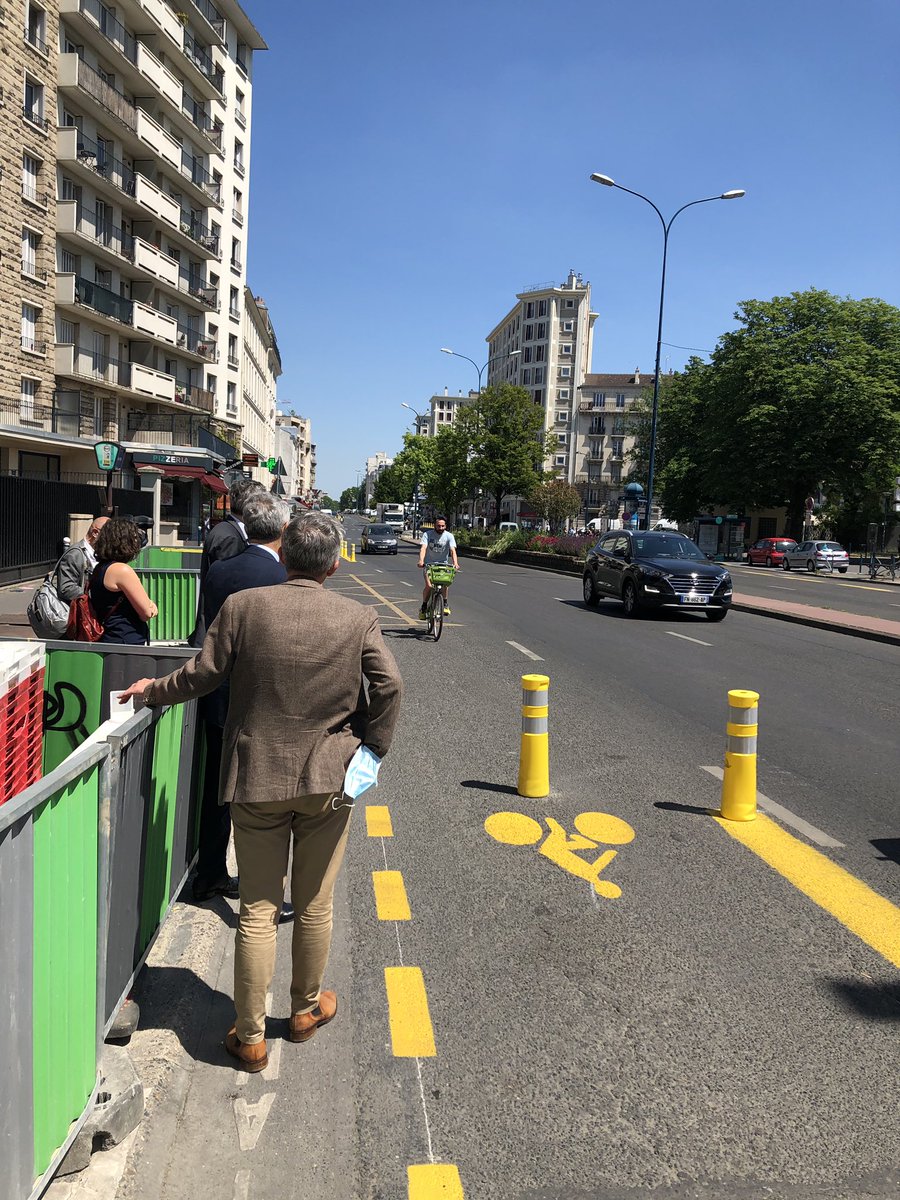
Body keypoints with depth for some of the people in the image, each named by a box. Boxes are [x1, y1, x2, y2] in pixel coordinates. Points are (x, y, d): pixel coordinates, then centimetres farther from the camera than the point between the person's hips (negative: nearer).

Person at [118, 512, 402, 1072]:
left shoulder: (242, 607, -7)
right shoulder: (358, 618, -6)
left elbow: (204, 674, -2)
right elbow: (389, 685, -11)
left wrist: (153, 689, 17)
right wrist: (372, 749, 2)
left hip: (256, 777, 0)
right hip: (328, 779, 0)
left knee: (258, 912, 10)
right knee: (314, 906, 16)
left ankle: (250, 1036, 20)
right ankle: (307, 1008, 35)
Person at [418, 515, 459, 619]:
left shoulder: (449, 536, -7)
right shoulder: (427, 534, -9)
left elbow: (453, 550, -18)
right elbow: (423, 548, -22)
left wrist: (455, 563, -36)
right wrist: (421, 560, -40)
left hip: (443, 564, 1)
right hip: (429, 563, -1)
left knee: (444, 583, -23)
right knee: (429, 586, -18)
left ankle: (445, 604, -1)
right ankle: (424, 607, 2)